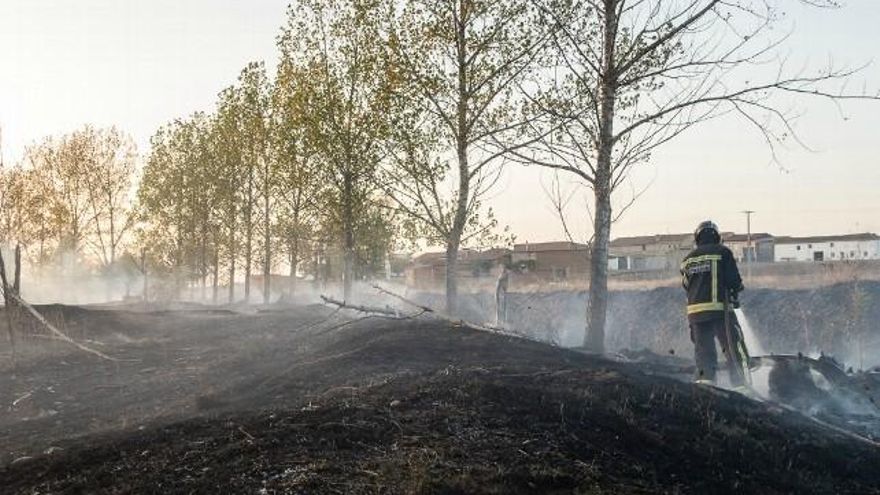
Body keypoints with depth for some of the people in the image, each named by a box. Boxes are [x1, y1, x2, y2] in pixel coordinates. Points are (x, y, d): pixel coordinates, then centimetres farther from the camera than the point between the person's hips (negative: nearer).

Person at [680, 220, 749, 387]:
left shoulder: (688, 259, 14)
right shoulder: (722, 252, 0)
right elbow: (734, 280, -4)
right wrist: (735, 294, 14)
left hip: (695, 311, 5)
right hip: (720, 309, -4)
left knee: (703, 351, 9)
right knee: (735, 350, 1)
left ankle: (703, 380, 0)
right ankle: (740, 384, -2)